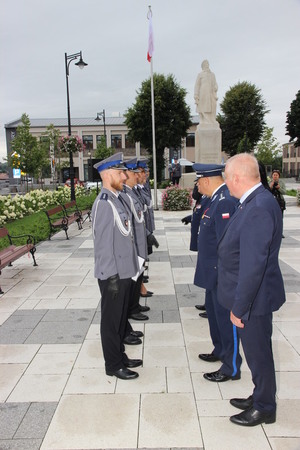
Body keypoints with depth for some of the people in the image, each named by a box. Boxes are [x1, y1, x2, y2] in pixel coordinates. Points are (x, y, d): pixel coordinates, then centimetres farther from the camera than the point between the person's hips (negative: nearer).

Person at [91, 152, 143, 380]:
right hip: (113, 274, -9)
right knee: (111, 320, 7)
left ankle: (120, 355, 37)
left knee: (121, 317, 21)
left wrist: (127, 270, 16)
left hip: (124, 271, 9)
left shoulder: (116, 198, 9)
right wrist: (111, 275, -19)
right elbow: (103, 243, -22)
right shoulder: (103, 203, -20)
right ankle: (113, 365, 23)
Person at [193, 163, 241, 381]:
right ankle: (220, 351, 44)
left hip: (222, 274, -10)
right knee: (213, 310, 24)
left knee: (225, 317, 3)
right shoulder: (217, 198, 7)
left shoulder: (225, 202, -24)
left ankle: (232, 368, 20)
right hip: (214, 272, 10)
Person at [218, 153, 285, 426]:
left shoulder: (258, 209, -28)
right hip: (252, 294, 9)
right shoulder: (256, 201, 3)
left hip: (254, 299, -9)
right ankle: (260, 397, 42)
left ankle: (264, 409, 32)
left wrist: (239, 307, -21)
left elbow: (253, 266, -27)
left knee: (258, 353, 11)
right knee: (257, 351, 23)